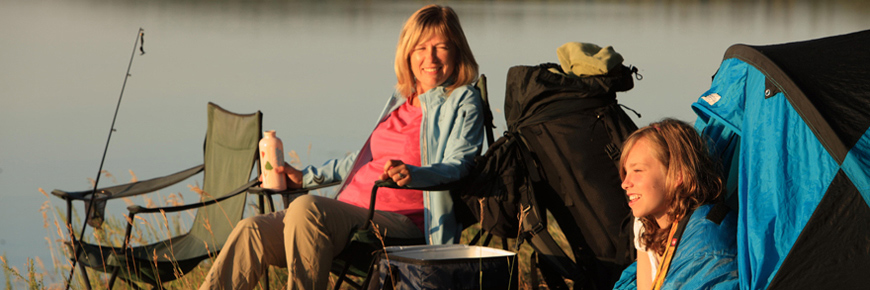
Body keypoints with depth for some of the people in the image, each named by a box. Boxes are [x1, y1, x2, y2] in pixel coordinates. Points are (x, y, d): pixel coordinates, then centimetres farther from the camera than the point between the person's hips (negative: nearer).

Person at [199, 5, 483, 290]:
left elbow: (458, 165, -11)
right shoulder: (401, 99, 25)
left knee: (307, 207, -34)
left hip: (399, 224, -7)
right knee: (251, 231, -15)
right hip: (351, 215, 7)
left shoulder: (463, 102, 3)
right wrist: (305, 177, 32)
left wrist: (413, 173, -32)